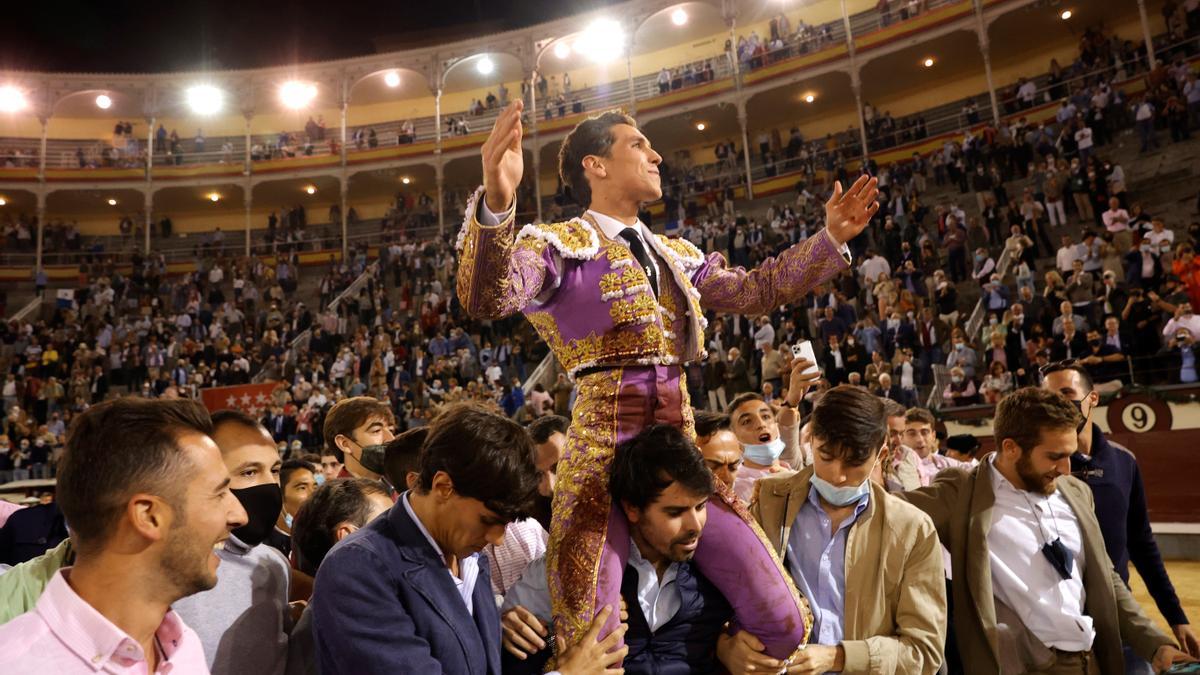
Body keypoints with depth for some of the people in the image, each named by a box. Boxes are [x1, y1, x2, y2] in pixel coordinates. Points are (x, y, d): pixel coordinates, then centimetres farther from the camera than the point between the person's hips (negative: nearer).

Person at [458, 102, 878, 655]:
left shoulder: (676, 255, 20)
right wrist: (495, 203, -38)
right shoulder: (558, 244, -2)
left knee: (784, 624, 6)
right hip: (604, 453, -6)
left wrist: (831, 239, 19)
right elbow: (486, 298, -20)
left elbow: (755, 290, 25)